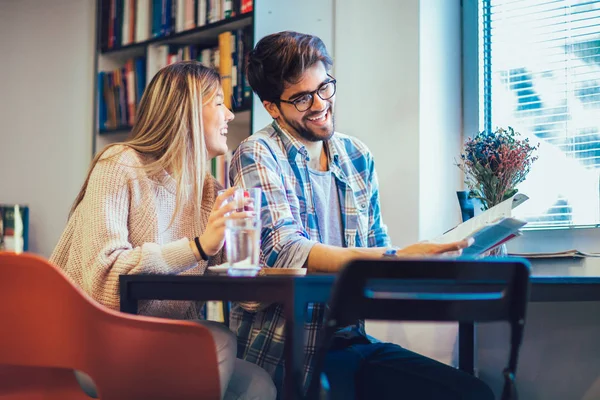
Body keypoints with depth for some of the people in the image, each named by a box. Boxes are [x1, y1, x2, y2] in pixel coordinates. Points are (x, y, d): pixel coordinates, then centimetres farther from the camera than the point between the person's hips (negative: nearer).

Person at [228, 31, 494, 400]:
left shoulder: (358, 157, 11)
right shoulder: (257, 156, -7)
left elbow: (377, 246, 12)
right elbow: (285, 253, -21)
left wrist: (439, 255, -9)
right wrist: (396, 258, -31)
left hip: (350, 338, 6)